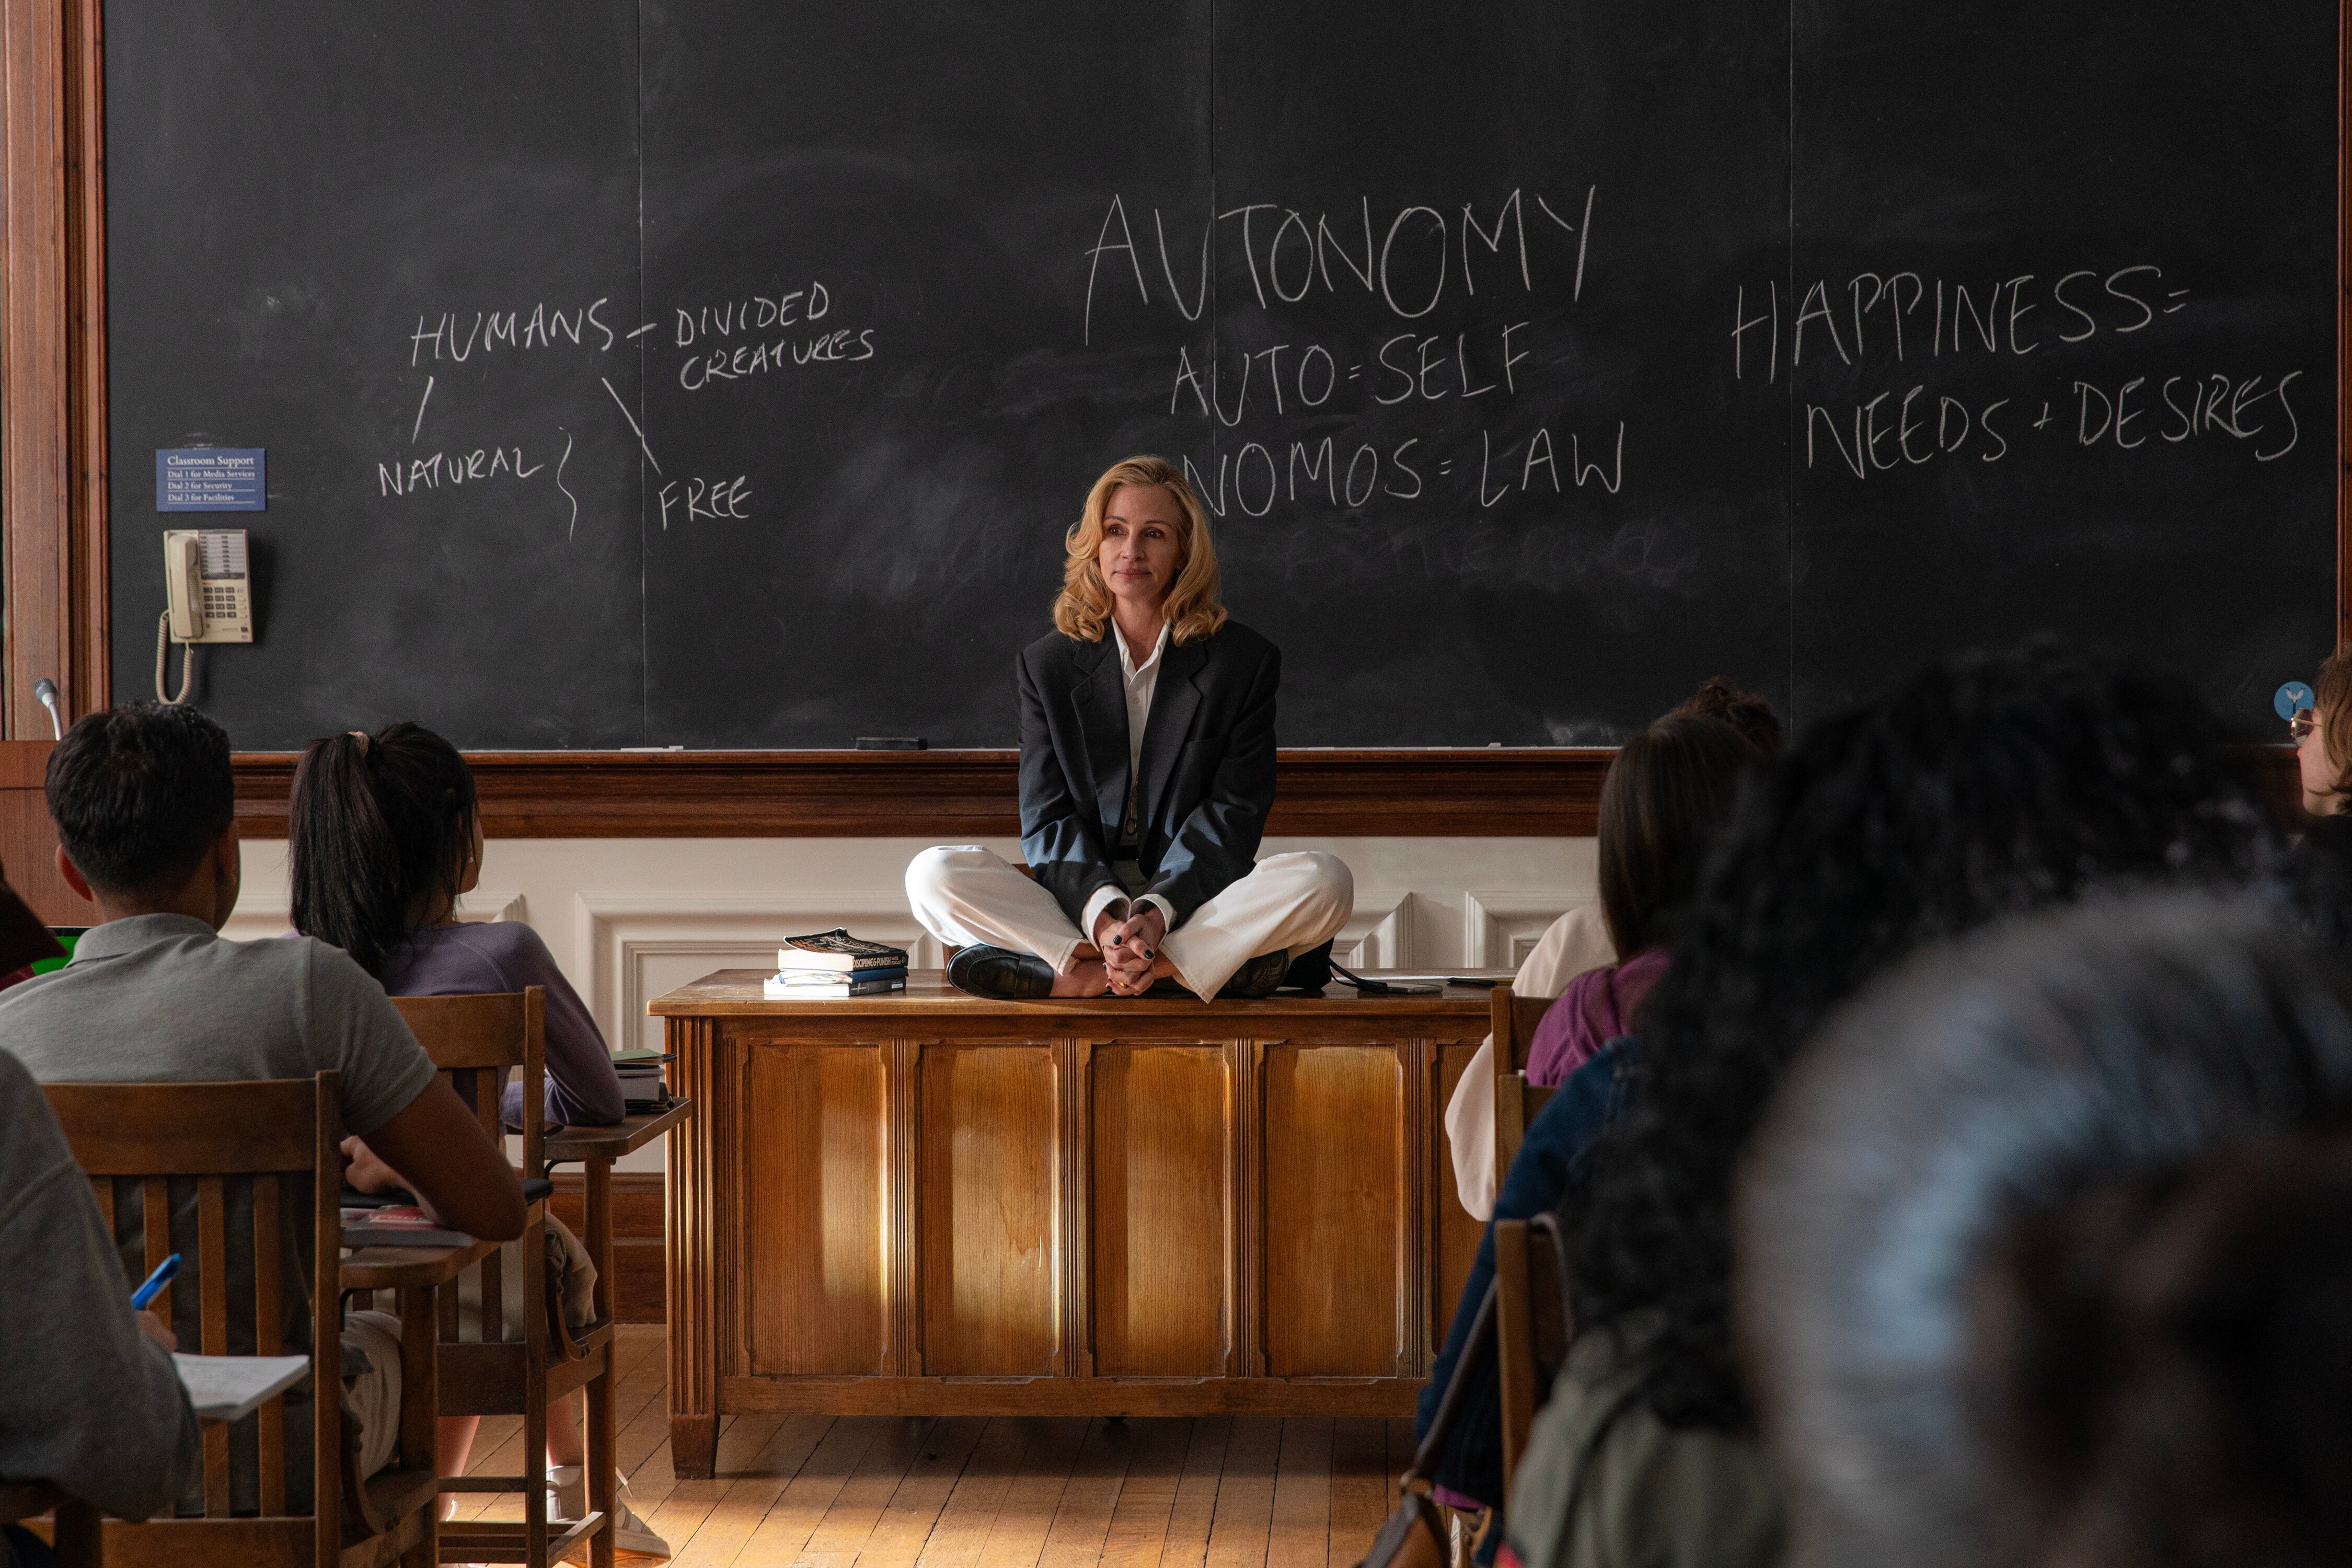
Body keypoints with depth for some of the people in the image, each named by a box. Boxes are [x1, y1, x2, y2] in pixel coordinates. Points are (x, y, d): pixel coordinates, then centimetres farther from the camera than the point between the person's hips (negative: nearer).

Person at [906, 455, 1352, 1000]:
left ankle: (1083, 975, -34)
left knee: (1324, 880, -31)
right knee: (933, 874, -25)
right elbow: (1048, 819, -1)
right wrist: (1103, 913, -22)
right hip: (1075, 905, 1)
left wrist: (1157, 913, -21)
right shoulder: (1046, 665, 8)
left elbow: (1233, 814, -3)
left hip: (1196, 900, -1)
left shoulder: (1246, 660, 4)